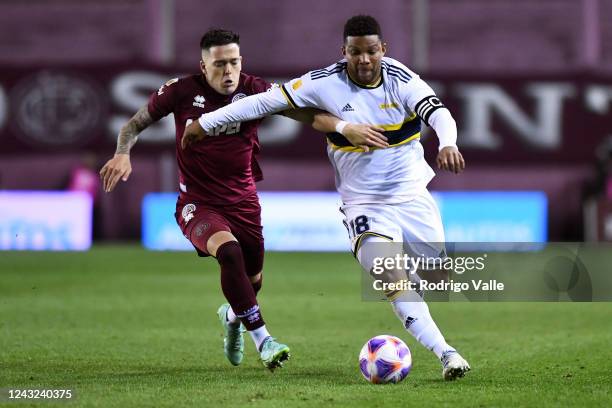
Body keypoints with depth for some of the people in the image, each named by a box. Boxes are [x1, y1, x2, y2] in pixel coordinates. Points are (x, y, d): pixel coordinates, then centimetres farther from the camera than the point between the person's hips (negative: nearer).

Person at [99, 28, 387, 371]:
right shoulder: (181, 91, -11)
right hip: (197, 204, -3)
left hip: (243, 201, 3)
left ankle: (232, 315, 52)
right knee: (229, 251, -31)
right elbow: (137, 123, 2)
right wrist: (123, 154, -16)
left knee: (253, 279, 13)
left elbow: (304, 111, -21)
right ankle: (263, 340, -27)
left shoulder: (254, 91, -11)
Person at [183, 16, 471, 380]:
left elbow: (438, 113, -25)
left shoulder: (402, 81, -11)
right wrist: (206, 121, -6)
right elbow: (268, 100, -8)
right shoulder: (325, 83, -12)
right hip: (364, 204, -2)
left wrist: (448, 144, -48)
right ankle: (446, 353, -28)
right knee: (391, 278, -24)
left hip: (413, 196, 2)